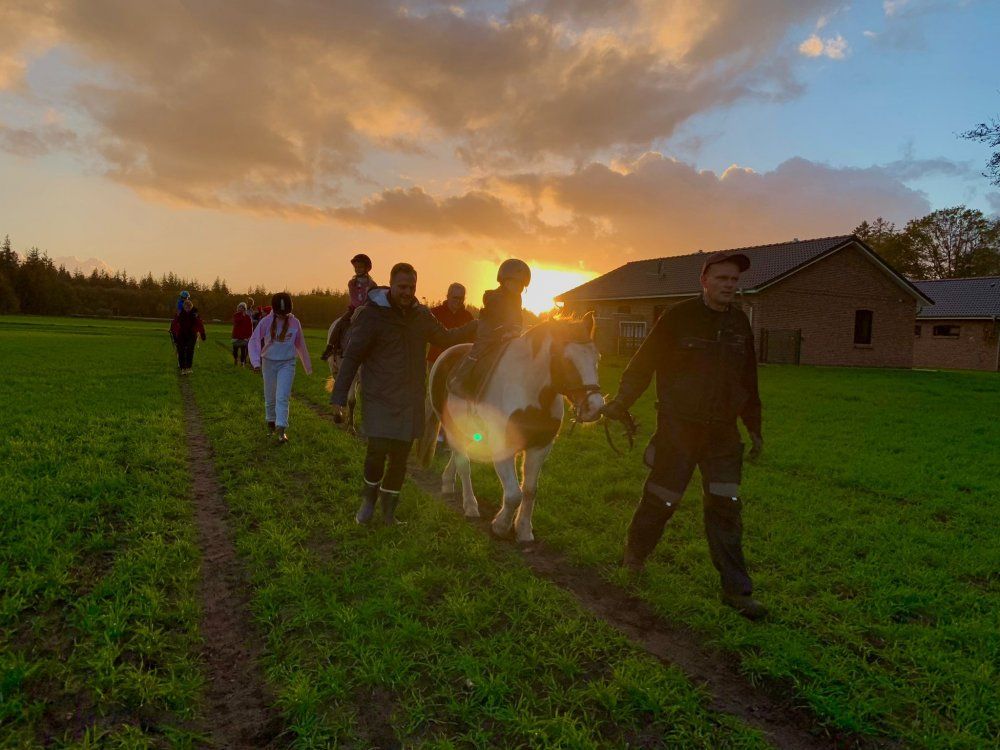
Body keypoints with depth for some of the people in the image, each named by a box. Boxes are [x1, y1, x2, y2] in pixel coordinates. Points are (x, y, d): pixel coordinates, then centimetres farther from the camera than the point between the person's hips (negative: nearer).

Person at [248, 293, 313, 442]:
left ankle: (281, 429, -14)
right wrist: (256, 362, -16)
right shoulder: (266, 322, -8)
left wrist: (308, 367, 14)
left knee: (282, 397, -13)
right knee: (270, 397, 14)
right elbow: (254, 341, -4)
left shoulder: (294, 323, -4)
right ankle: (271, 421, 39)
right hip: (269, 363, 1)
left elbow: (300, 345, 8)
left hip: (287, 364, -1)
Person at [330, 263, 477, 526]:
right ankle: (369, 496, 17)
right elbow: (352, 358, -8)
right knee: (378, 451, -15)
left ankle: (388, 510, 30)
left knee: (400, 457, 10)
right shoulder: (372, 315, -10)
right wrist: (338, 399, -10)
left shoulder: (421, 315, 6)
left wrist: (475, 327, 6)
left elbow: (445, 338, 20)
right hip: (380, 398, -4)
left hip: (411, 401, 5)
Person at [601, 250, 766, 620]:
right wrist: (621, 402, -16)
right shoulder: (678, 318, -7)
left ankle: (736, 590, 13)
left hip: (723, 432, 4)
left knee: (726, 507, 4)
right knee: (661, 500, 4)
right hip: (678, 429, -4)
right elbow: (644, 362, -7)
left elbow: (748, 380, 16)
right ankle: (634, 555, 31)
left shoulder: (739, 323, 9)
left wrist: (754, 428, 17)